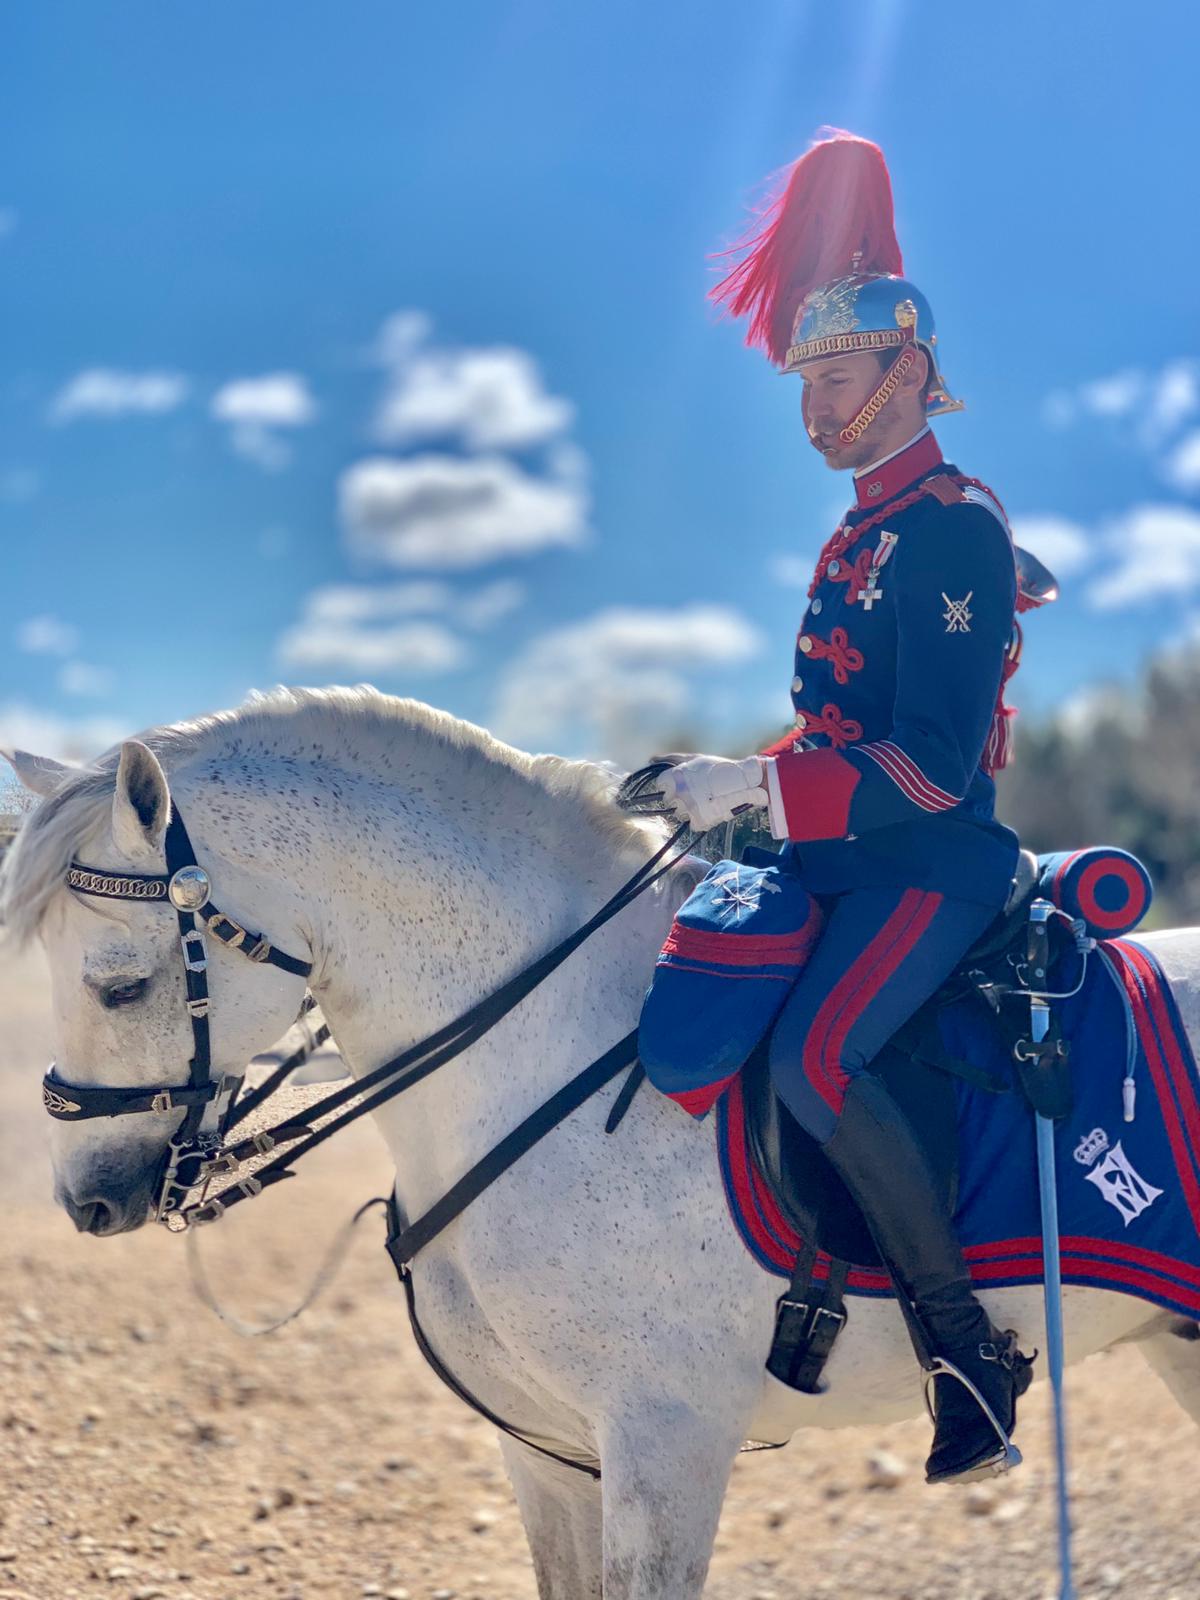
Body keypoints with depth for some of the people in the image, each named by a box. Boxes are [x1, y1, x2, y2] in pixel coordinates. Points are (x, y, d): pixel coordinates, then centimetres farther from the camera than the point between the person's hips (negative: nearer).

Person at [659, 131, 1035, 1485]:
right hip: (851, 853, 10)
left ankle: (971, 1349, -18)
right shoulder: (864, 532, 16)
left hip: (934, 859, -10)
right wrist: (739, 786, 11)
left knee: (811, 1056, -30)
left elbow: (932, 761, -22)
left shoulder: (952, 527, -14)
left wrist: (755, 788, -22)